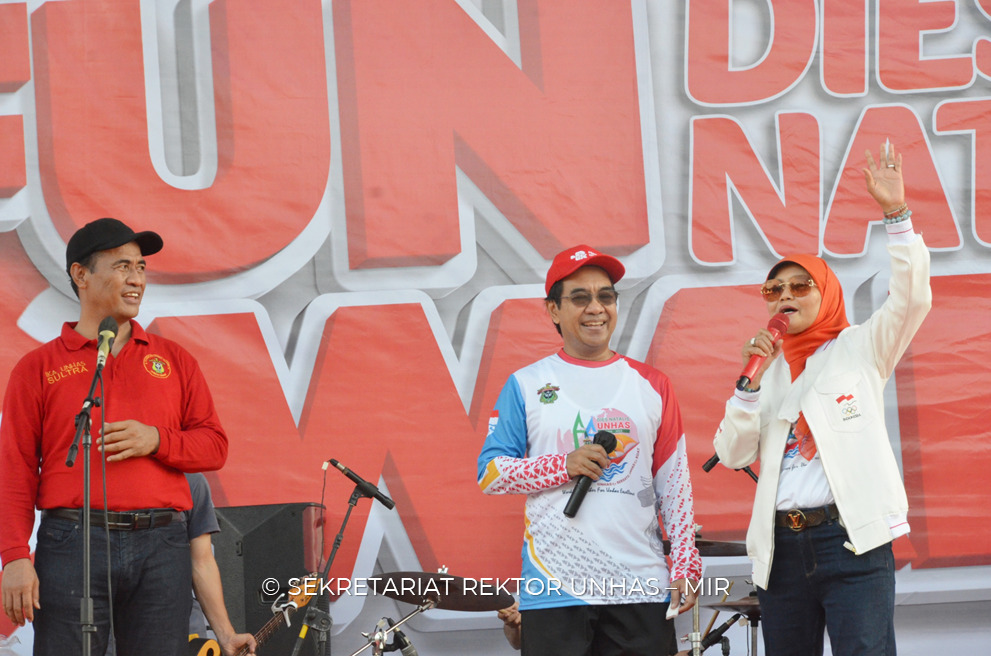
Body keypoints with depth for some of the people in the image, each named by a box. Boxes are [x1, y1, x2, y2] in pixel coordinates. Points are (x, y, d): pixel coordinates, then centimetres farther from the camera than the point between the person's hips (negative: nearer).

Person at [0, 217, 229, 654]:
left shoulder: (174, 360, 17)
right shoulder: (39, 368, 9)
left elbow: (214, 445, 12)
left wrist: (157, 440, -8)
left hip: (161, 548, 3)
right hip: (72, 544, -2)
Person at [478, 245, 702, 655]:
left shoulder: (650, 386, 12)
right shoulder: (526, 386, 7)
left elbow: (674, 484, 11)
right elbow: (489, 473, 2)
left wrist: (685, 565, 3)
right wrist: (564, 467, -11)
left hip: (641, 590, 2)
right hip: (555, 590, -2)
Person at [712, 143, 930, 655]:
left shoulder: (858, 349, 8)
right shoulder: (767, 367, 18)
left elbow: (911, 299, -9)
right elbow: (733, 455, 8)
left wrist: (895, 214, -17)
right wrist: (751, 382, -4)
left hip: (852, 540, -5)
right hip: (781, 547, 5)